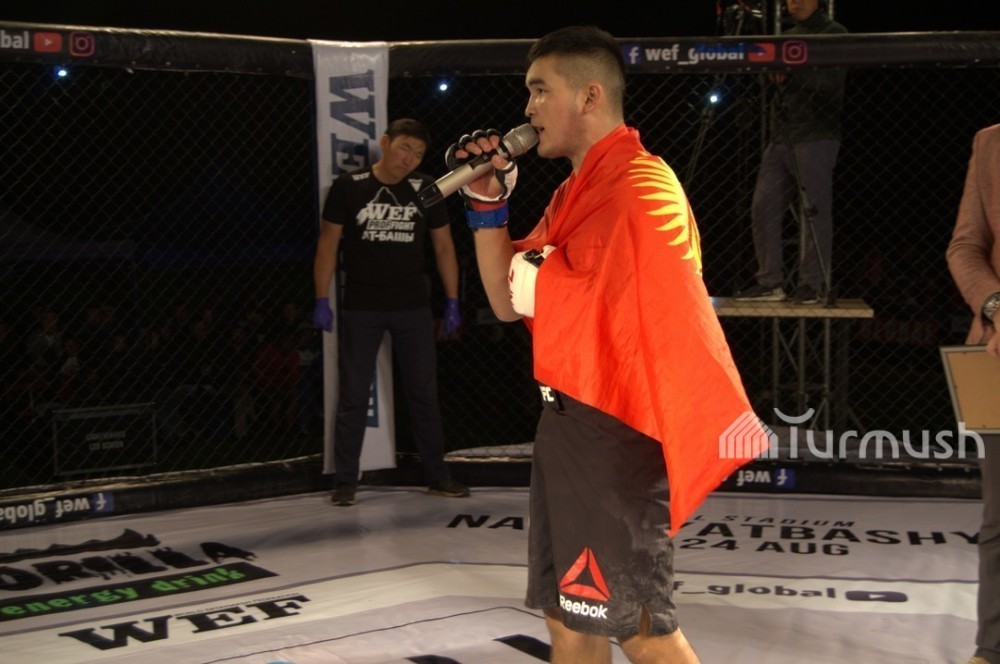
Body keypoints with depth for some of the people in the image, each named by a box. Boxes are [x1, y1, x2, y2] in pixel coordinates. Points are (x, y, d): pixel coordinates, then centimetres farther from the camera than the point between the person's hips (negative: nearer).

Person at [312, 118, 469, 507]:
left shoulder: (424, 189, 1)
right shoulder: (348, 187, -6)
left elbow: (443, 246, 7)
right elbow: (328, 242, -2)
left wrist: (452, 302, 4)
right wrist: (322, 300, -7)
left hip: (413, 307, 2)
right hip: (361, 308, -2)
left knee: (424, 392, 8)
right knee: (353, 396, 3)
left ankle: (436, 475, 18)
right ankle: (345, 481, 10)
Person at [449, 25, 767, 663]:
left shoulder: (642, 188, -15)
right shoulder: (573, 193, 16)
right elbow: (509, 301, 15)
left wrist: (541, 279, -11)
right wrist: (488, 204, 6)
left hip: (612, 431, -10)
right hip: (567, 423, 10)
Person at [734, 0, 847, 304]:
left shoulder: (834, 34, 1)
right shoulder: (786, 37, 22)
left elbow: (832, 81, -13)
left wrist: (792, 71, -20)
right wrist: (772, 73, 2)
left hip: (815, 139, -7)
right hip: (780, 138, 7)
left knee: (814, 211, -6)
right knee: (763, 207, 0)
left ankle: (814, 284, 0)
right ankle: (770, 282, 6)